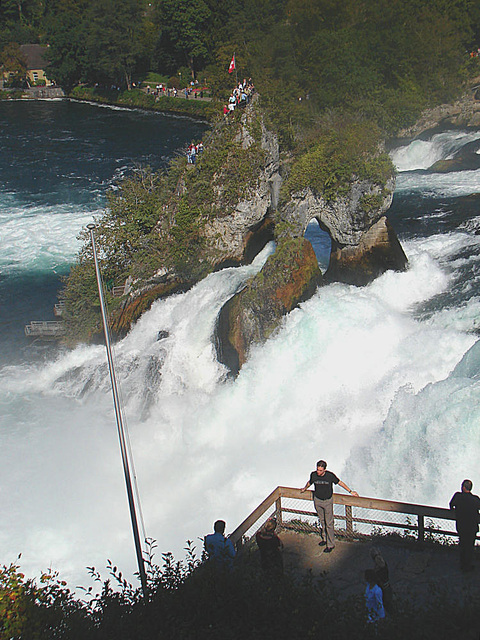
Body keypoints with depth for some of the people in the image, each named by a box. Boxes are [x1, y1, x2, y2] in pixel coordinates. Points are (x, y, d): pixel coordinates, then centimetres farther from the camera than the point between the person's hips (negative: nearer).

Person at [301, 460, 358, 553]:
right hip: (317, 500, 3)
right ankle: (325, 538, 33)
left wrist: (350, 491, 2)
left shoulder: (330, 475, -20)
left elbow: (339, 482, -4)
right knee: (322, 521, 16)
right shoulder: (313, 475, -12)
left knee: (329, 523, -2)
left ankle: (331, 544, 6)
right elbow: (309, 482, 11)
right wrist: (305, 489, 30)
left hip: (328, 501, -3)